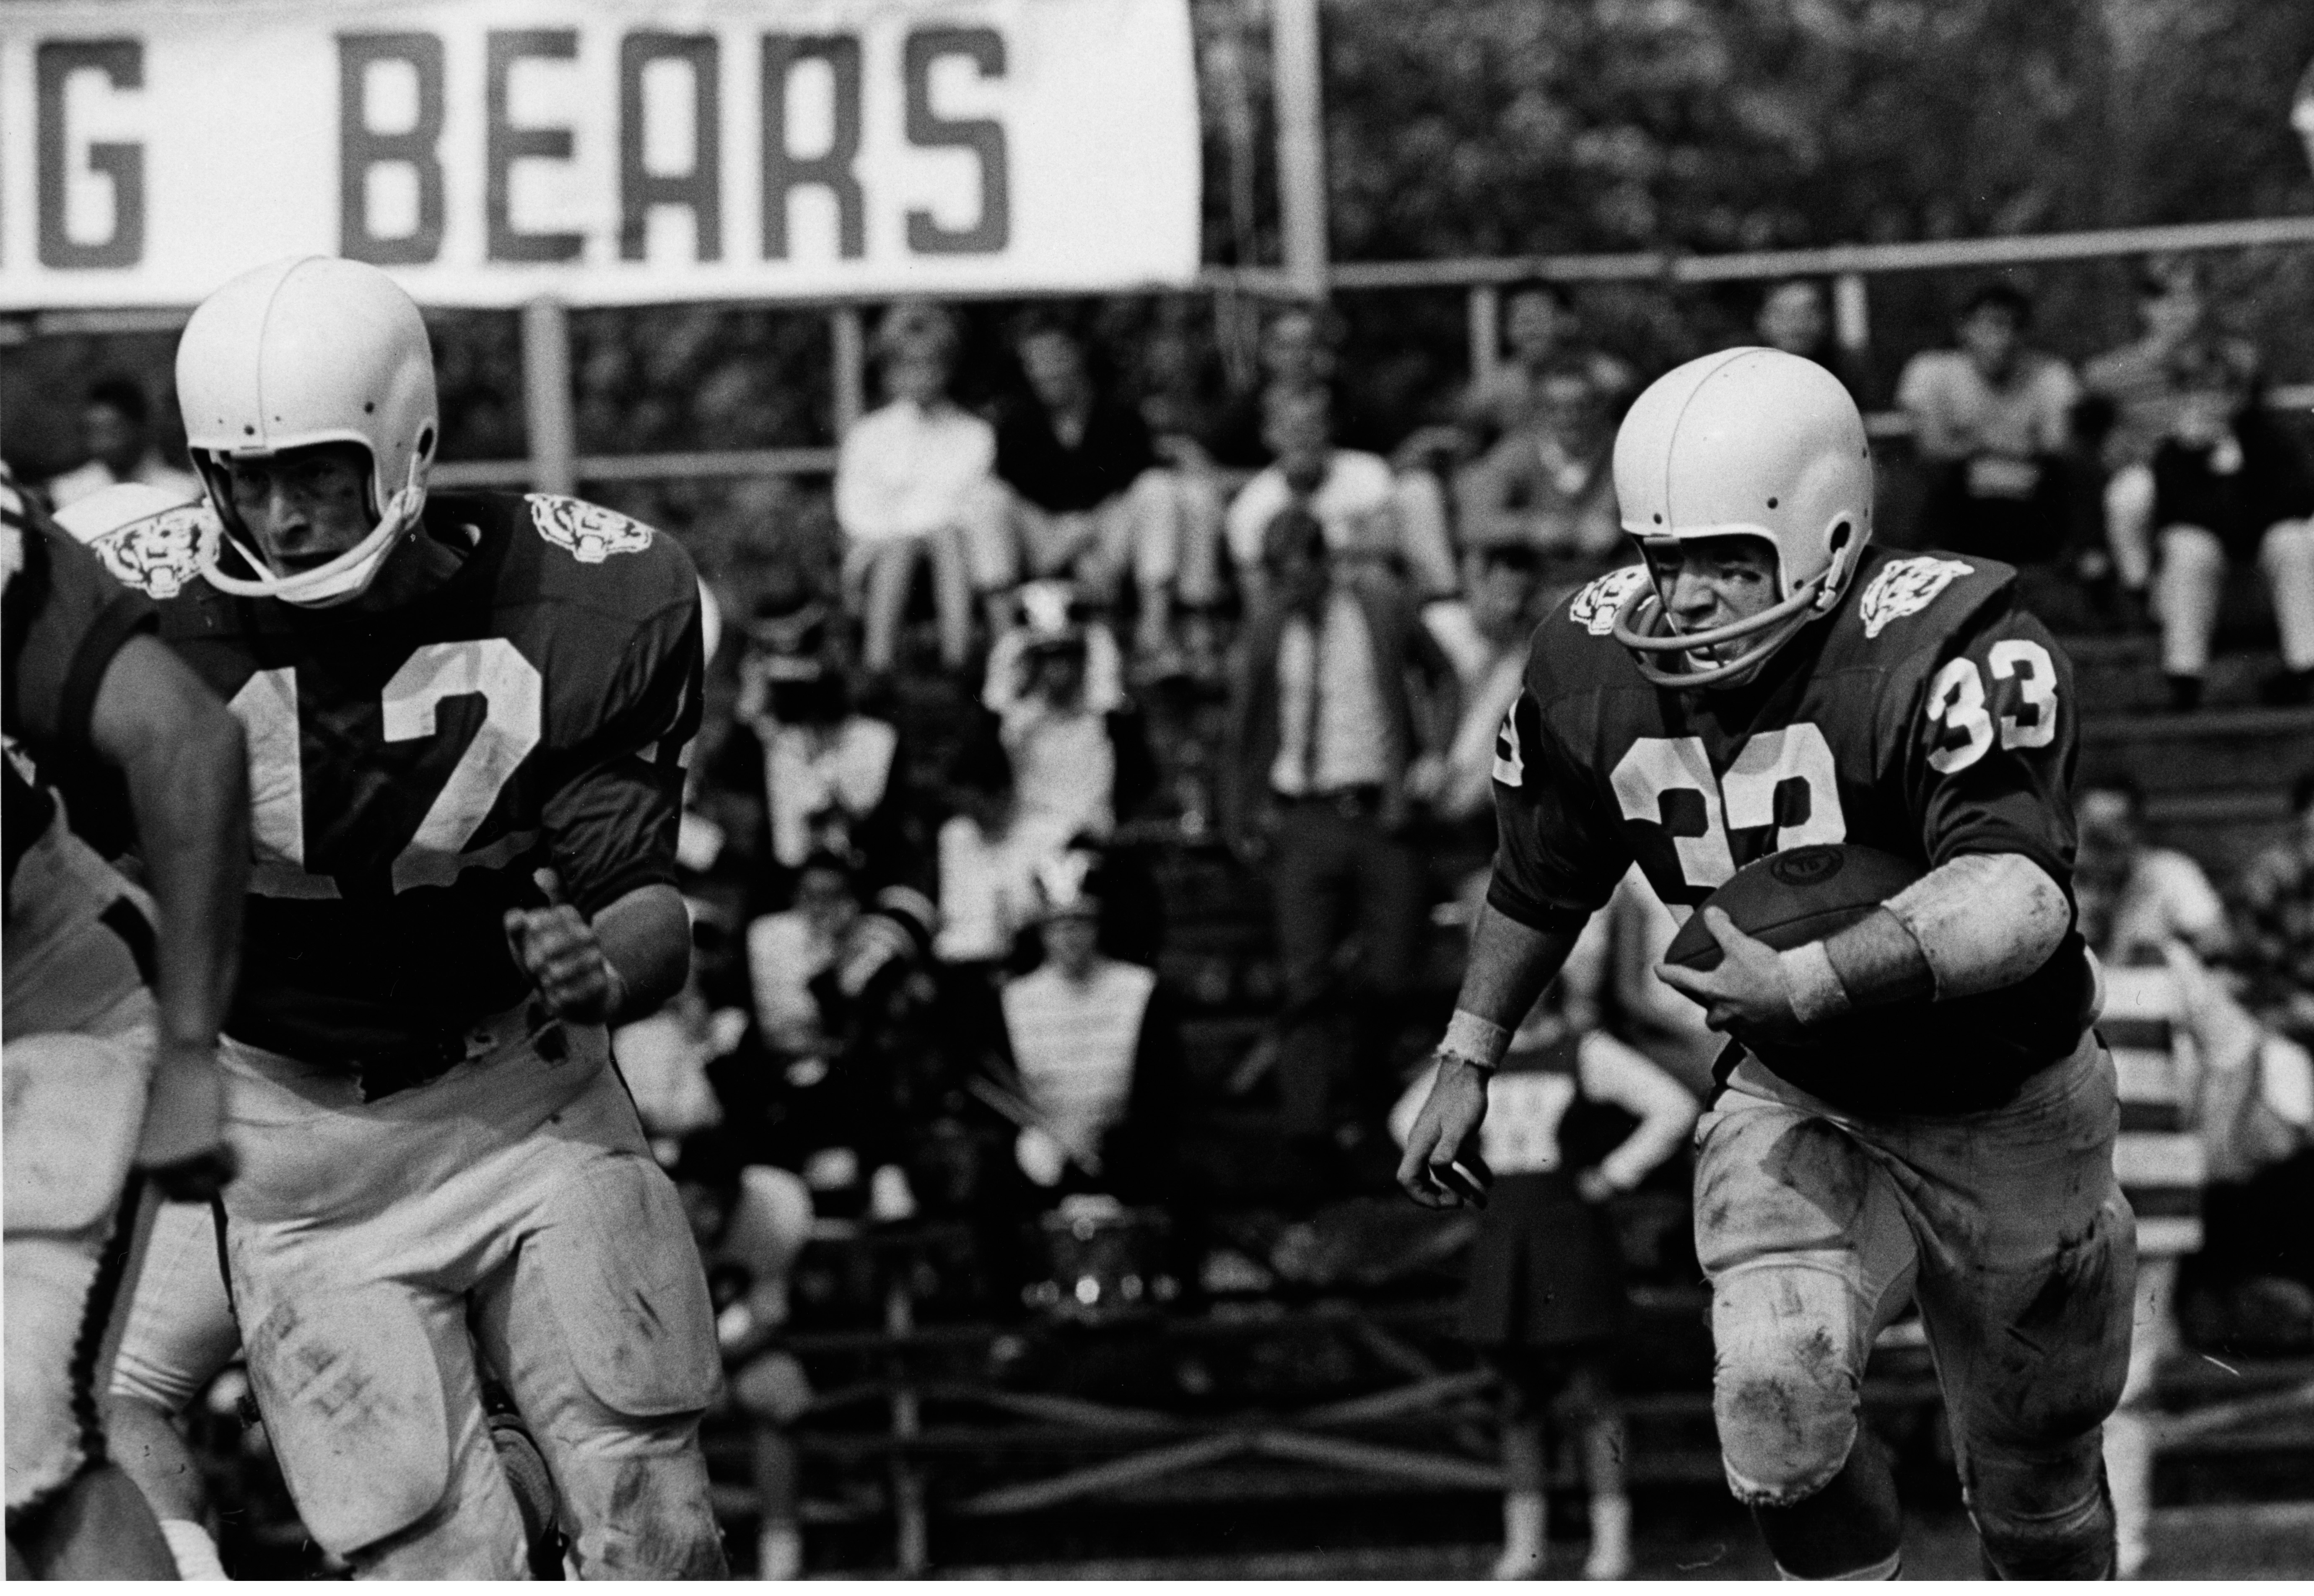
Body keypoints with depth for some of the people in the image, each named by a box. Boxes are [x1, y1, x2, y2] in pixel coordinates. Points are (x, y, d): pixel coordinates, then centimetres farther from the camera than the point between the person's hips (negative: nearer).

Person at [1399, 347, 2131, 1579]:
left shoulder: (1940, 649, -31)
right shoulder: (1596, 670, -12)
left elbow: (2018, 898, -45)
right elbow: (1540, 878, 9)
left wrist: (1808, 981, -54)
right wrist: (1467, 1062, 10)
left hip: (2000, 1113, -3)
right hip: (1796, 1106, 3)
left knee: (2034, 1475, 13)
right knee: (1776, 1389, -25)